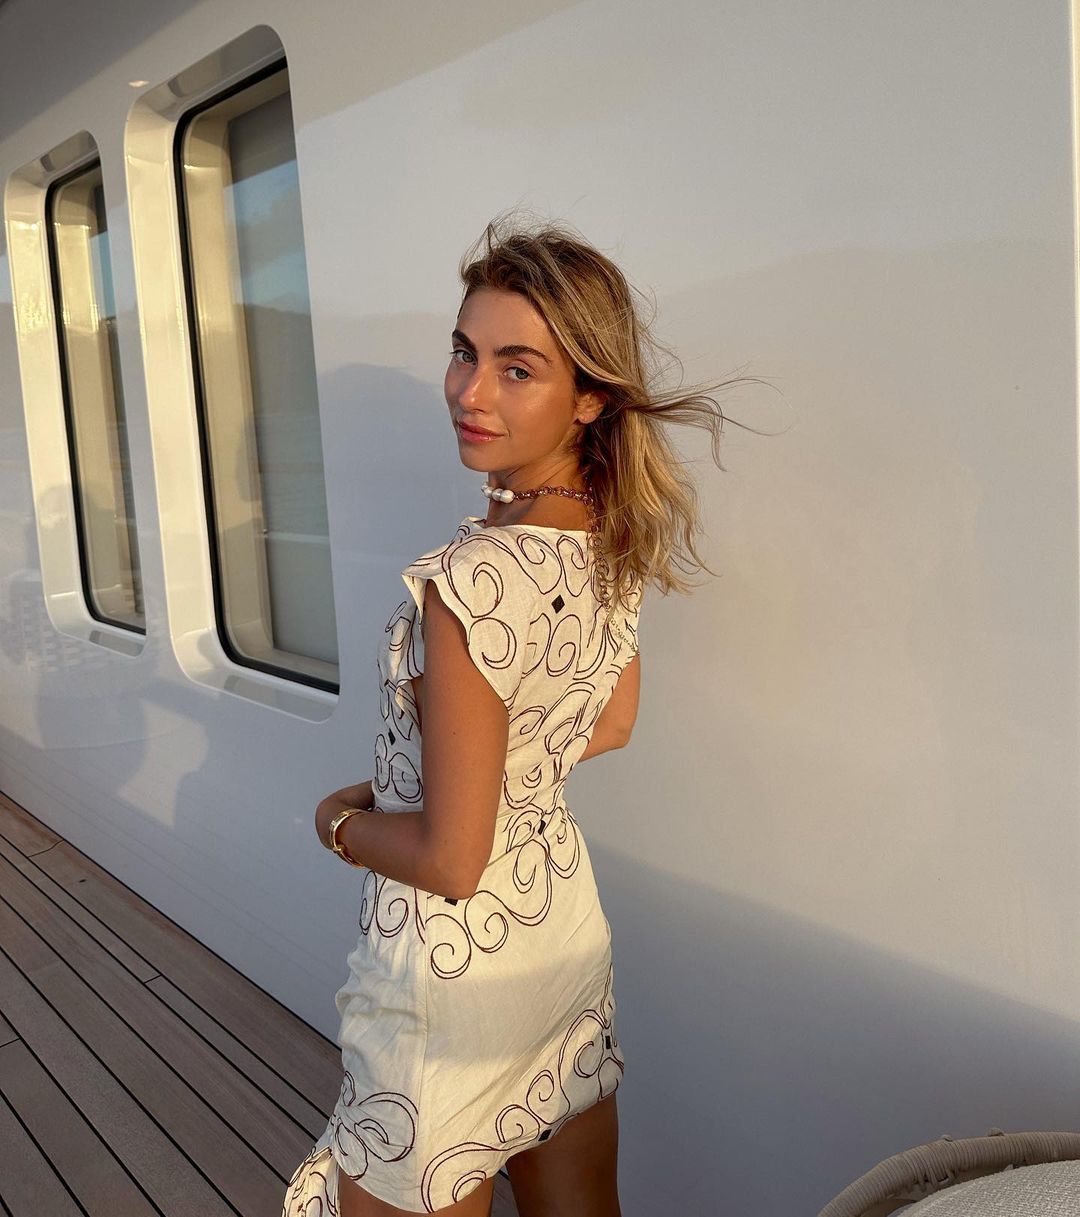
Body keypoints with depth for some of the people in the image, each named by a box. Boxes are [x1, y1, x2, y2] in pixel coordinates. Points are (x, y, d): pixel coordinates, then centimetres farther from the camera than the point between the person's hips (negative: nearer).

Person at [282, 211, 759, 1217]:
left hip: (452, 957, -7)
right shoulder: (618, 534, -5)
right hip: (568, 918, 8)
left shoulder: (471, 582, -30)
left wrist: (342, 822, -4)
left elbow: (450, 859, -24)